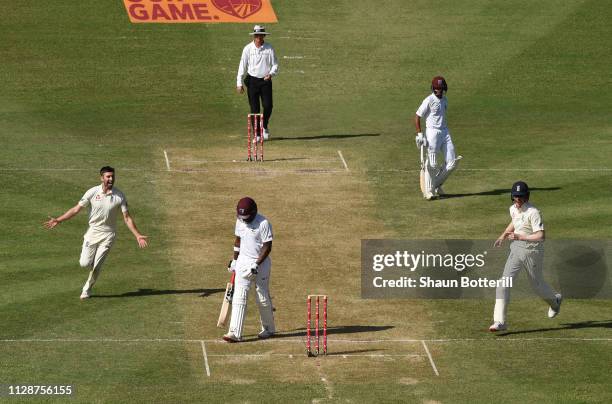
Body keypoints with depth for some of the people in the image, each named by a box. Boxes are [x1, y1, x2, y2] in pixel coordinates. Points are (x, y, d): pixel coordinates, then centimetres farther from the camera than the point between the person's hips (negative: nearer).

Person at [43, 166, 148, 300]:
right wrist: (58, 220, -9)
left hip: (107, 234, -1)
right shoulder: (92, 192, -8)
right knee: (84, 263, -6)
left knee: (96, 267, -4)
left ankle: (87, 290, 20)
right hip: (93, 232, 1)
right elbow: (76, 209, -4)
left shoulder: (119, 196, -8)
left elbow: (127, 218, -5)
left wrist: (138, 236, -13)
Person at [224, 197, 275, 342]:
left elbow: (267, 247, -15)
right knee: (239, 297, -6)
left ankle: (268, 328, 27)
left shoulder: (263, 223, -16)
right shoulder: (240, 221, 3)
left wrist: (257, 264, -21)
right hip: (243, 263, 5)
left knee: (263, 298, 5)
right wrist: (234, 260, 16)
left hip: (261, 263, -5)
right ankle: (235, 333, -12)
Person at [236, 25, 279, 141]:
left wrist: (271, 73, -17)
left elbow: (275, 65, 5)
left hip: (265, 80, 0)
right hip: (252, 81, 0)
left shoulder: (269, 48, 1)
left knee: (268, 106, -7)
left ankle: (265, 127, 21)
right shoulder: (248, 49, -1)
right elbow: (242, 66, 0)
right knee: (254, 108, -2)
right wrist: (239, 83, -4)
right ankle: (256, 134, 3)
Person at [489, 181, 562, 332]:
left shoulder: (533, 212, -22)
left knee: (536, 283, 15)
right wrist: (503, 236, 15)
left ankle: (555, 300, 50)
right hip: (516, 250, 6)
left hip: (532, 251, -6)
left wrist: (520, 237, -32)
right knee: (504, 282, -11)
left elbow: (541, 236, -28)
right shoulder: (513, 209, 3)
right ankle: (500, 321, -14)